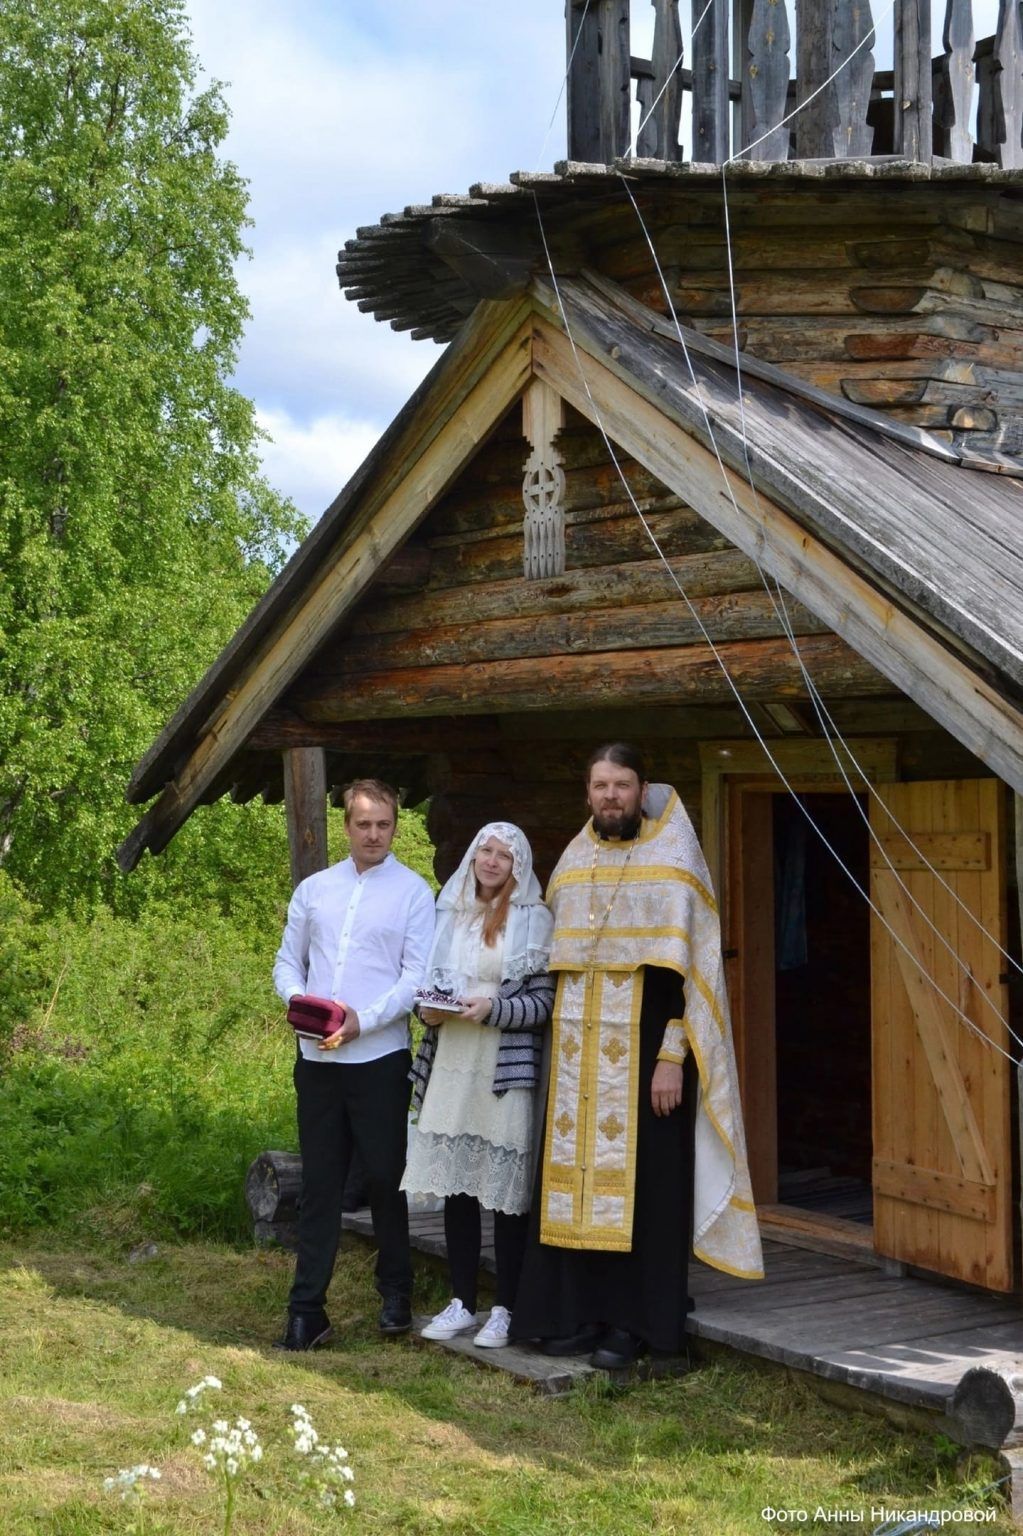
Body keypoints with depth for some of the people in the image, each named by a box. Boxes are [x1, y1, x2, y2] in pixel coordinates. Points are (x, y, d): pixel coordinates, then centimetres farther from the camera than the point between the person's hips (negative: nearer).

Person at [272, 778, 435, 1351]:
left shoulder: (414, 892, 0)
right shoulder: (314, 889, 12)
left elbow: (417, 976, -7)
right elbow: (288, 961, 15)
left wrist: (363, 1019, -18)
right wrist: (297, 998, -7)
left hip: (380, 1056, -3)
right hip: (317, 1056, 3)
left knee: (386, 1177, 4)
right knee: (320, 1183, 6)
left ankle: (396, 1293, 21)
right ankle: (307, 1309, 9)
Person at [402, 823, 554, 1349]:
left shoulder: (534, 919, -1)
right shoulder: (450, 913, 14)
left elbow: (544, 1000, -5)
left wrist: (492, 1008, -18)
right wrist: (427, 1009, 0)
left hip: (505, 1068, -4)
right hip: (450, 1063, 5)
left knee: (505, 1190, 0)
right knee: (456, 1186, 8)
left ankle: (504, 1309, 9)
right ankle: (461, 1302, 18)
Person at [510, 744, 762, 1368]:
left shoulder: (673, 862, -4)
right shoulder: (573, 863, 12)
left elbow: (687, 965, -9)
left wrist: (672, 1057, -16)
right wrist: (558, 1045, 11)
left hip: (644, 1050, -5)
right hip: (578, 1055, 5)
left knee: (642, 1182, -1)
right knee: (578, 1176, 5)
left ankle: (633, 1322, 7)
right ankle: (580, 1311, 14)